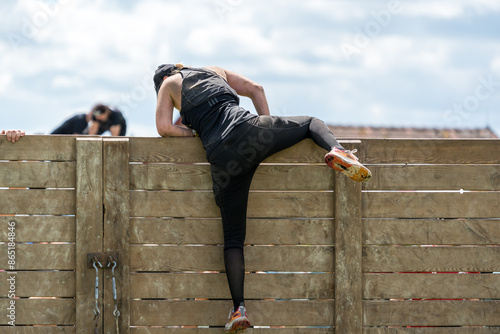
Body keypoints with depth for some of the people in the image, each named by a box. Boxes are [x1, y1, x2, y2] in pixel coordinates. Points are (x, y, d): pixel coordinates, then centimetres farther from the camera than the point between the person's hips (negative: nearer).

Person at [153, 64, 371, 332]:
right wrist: (269, 129, 22)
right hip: (250, 130, 2)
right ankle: (336, 151, -7)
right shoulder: (214, 71, 30)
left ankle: (239, 308, -4)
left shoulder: (169, 84, 21)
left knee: (233, 237, 6)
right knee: (311, 123, 27)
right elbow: (255, 89, 22)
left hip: (222, 156, -1)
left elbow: (164, 127, 7)